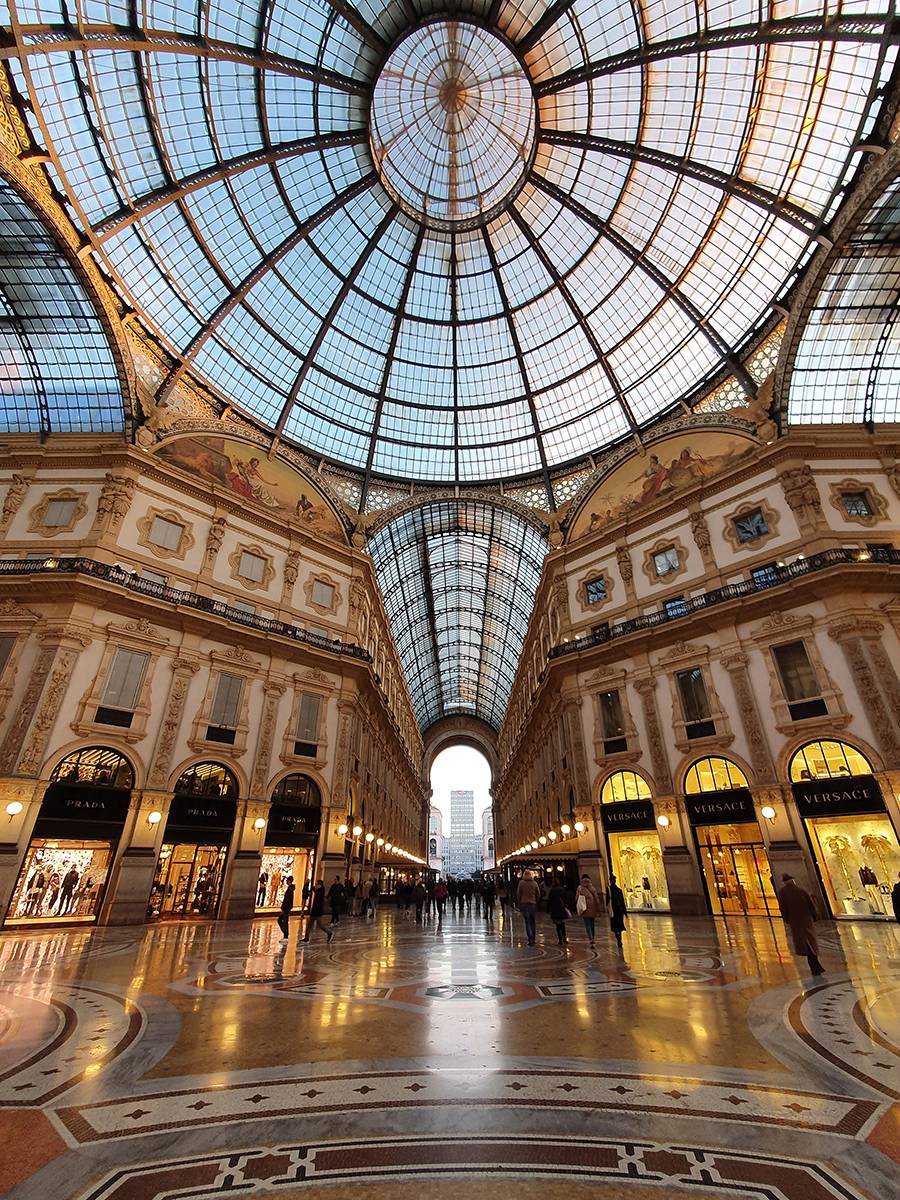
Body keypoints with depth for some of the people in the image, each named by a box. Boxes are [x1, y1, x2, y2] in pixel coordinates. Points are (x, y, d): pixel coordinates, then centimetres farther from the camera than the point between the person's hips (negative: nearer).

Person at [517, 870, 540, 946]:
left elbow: (518, 894, 0)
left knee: (527, 922, 1)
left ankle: (530, 939, -8)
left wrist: (519, 902, 13)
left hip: (524, 904, -2)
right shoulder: (534, 883, 0)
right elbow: (538, 894, 5)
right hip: (533, 904, 2)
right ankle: (533, 939, 19)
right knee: (532, 922, 16)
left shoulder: (521, 882, -4)